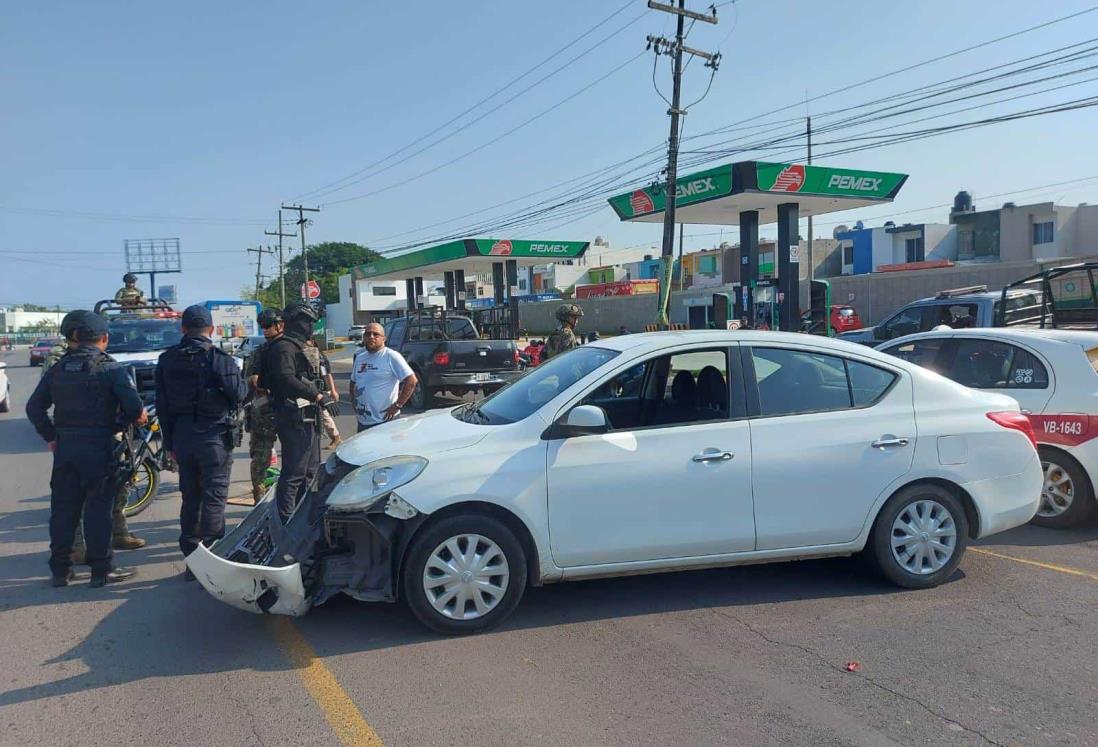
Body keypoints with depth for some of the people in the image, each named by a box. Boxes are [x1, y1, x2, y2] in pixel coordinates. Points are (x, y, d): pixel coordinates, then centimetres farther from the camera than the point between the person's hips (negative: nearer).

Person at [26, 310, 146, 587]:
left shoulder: (58, 369, 7)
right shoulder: (110, 369, -9)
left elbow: (34, 407, 8)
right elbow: (133, 406, -17)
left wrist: (50, 437, 14)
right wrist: (138, 416, 4)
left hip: (64, 448, 5)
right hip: (98, 448, -5)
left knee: (63, 509, 12)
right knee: (98, 509, 1)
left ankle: (60, 570, 18)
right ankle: (101, 570, 6)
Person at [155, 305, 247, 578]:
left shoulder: (167, 360, 7)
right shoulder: (218, 358, -12)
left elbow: (162, 404, 9)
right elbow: (239, 394, -13)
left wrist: (169, 442, 14)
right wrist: (238, 377, 8)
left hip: (181, 435, 5)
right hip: (213, 436, -5)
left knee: (190, 497, 14)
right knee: (214, 497, -1)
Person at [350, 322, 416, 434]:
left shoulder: (391, 356, -9)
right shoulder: (360, 357, 14)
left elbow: (412, 381, -16)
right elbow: (353, 382, 28)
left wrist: (397, 405, -16)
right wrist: (354, 401, 13)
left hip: (385, 421, -7)